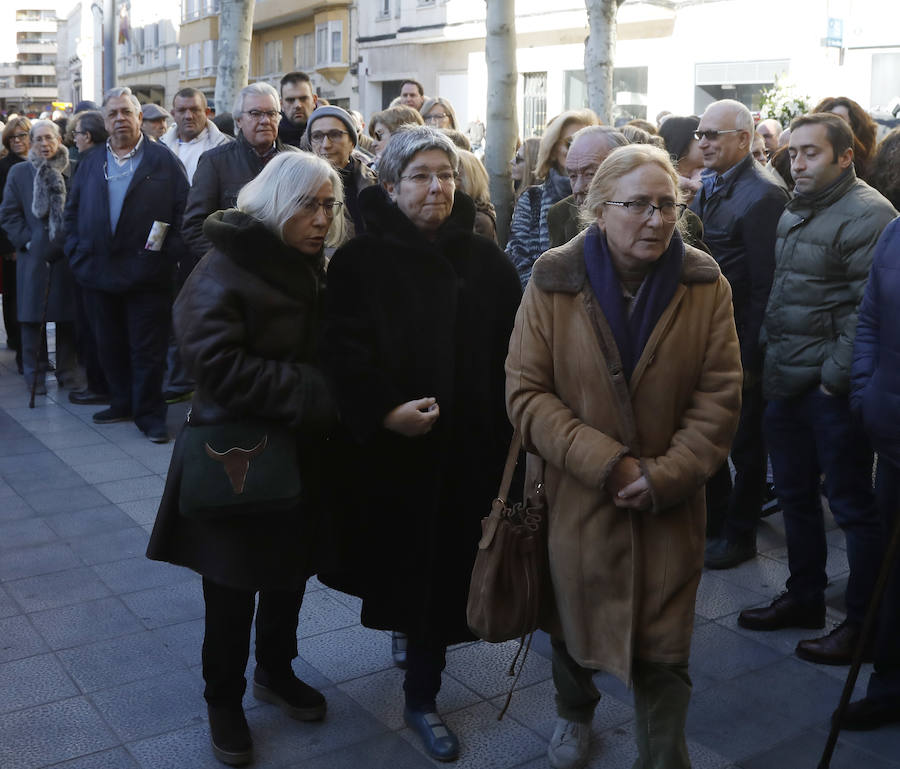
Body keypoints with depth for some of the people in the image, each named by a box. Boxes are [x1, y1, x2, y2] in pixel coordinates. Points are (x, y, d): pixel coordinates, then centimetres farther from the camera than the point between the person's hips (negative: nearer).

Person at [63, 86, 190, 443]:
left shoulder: (163, 160, 1)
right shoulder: (91, 163, 14)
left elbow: (184, 211, -3)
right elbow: (72, 210, 17)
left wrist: (170, 254, -10)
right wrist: (77, 253, 6)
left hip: (146, 275, -4)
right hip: (98, 273, 5)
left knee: (147, 350, 0)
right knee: (110, 346, 12)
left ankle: (149, 414, 9)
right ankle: (122, 404, 26)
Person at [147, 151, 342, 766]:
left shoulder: (316, 271, 7)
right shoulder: (226, 269, -16)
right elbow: (218, 364, -27)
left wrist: (332, 399, -7)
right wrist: (309, 393, -27)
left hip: (302, 455, 7)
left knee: (291, 573, 18)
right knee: (233, 589, 7)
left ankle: (276, 672, 41)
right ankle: (224, 701, 28)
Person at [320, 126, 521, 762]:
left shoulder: (484, 260, 3)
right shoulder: (362, 260, -4)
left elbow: (512, 349, 2)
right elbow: (344, 349, -11)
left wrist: (503, 420, -8)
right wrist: (382, 410, -23)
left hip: (466, 447, 2)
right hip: (389, 448, -1)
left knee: (445, 564, 6)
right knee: (403, 561, 12)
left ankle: (422, 694, 24)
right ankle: (405, 621, 45)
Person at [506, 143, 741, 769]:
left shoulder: (705, 285, -5)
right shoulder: (553, 283, -8)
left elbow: (720, 398, -6)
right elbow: (526, 392, -11)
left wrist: (666, 475, -17)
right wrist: (607, 464, -19)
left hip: (670, 506, 0)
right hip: (576, 498, 1)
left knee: (664, 647, 4)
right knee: (573, 622, 21)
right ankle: (575, 713, 52)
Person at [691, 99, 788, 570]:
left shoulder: (762, 195, -16)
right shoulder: (707, 189, 9)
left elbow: (766, 284, -18)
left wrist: (750, 356, -18)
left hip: (739, 344, -8)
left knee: (744, 442, 8)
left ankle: (740, 534, 24)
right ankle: (714, 520, 35)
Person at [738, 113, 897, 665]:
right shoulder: (794, 214, 14)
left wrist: (834, 377, -18)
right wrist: (769, 355, 14)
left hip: (834, 389, -8)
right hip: (786, 383, 9)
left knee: (852, 504, 2)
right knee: (795, 494, 17)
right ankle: (804, 598, 33)